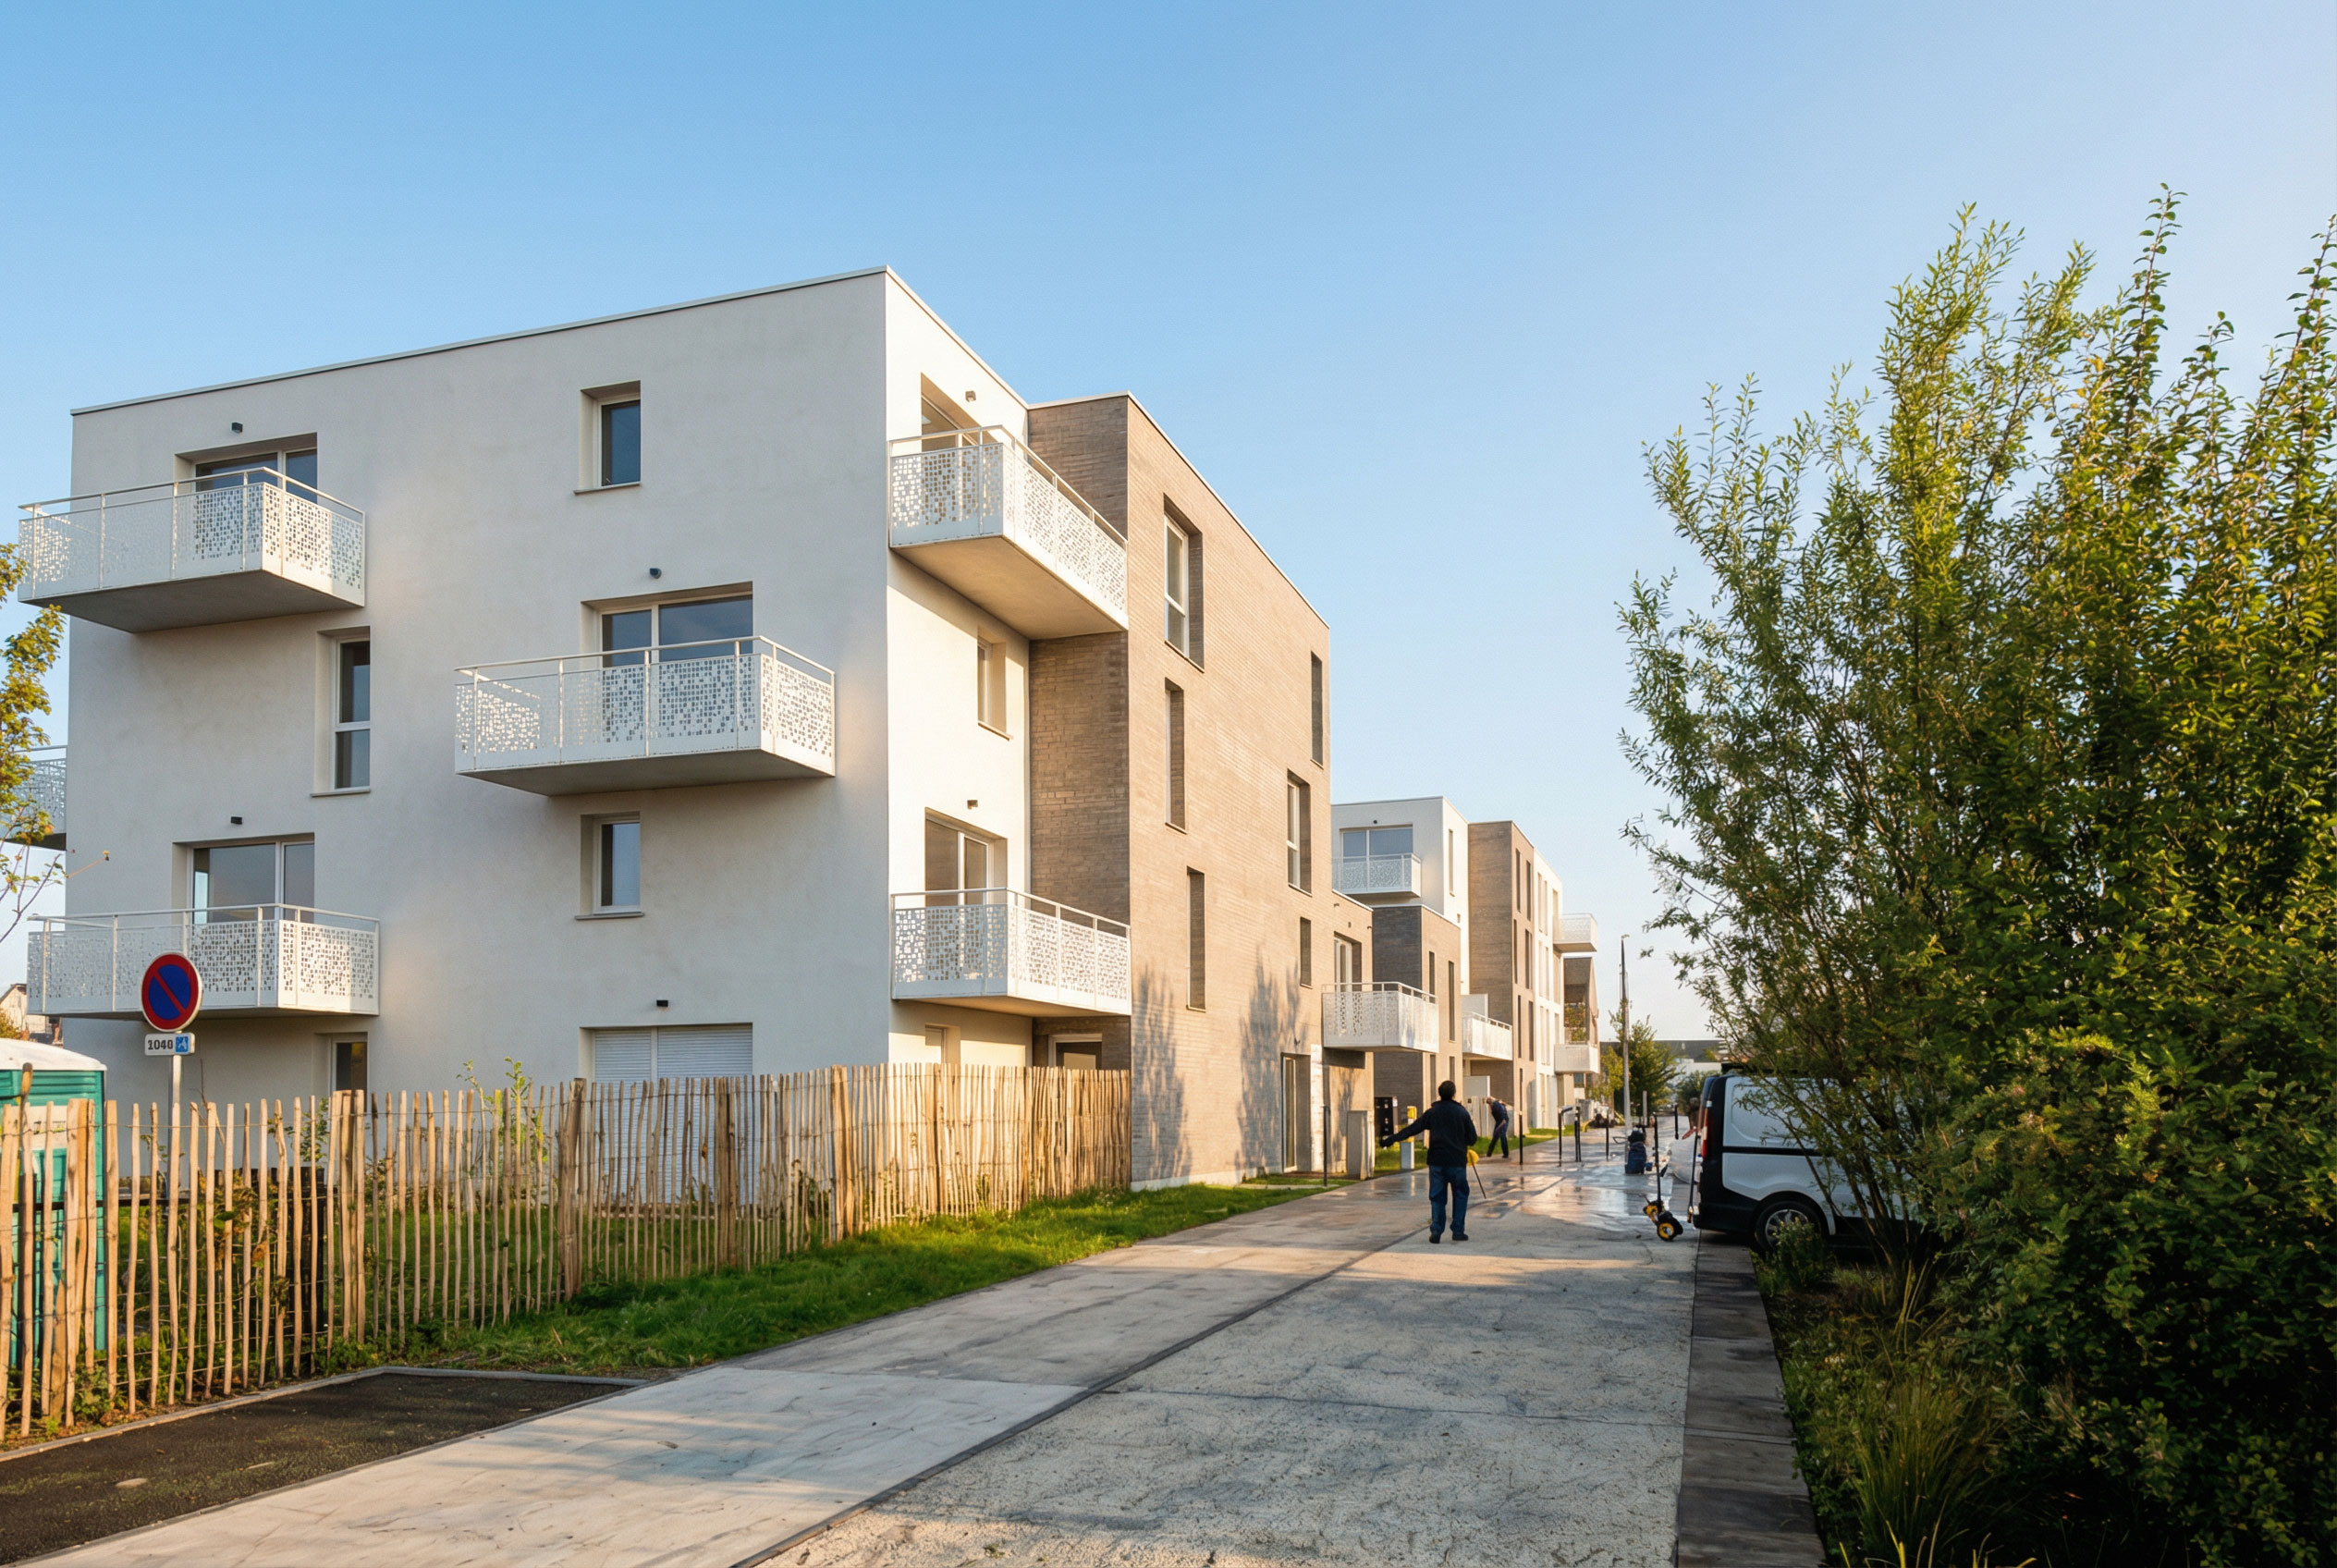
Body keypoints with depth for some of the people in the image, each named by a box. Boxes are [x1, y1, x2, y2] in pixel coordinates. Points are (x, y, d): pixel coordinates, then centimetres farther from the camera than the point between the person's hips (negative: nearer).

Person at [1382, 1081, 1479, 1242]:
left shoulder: (1431, 1113, 1)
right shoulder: (1462, 1112, -1)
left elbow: (1412, 1129, -1)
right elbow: (1472, 1138, 0)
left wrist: (1389, 1140, 3)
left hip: (1437, 1162, 1)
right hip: (1457, 1162, -1)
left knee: (1437, 1197, 6)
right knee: (1460, 1195, 11)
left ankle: (1436, 1231, -2)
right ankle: (1458, 1230, 8)